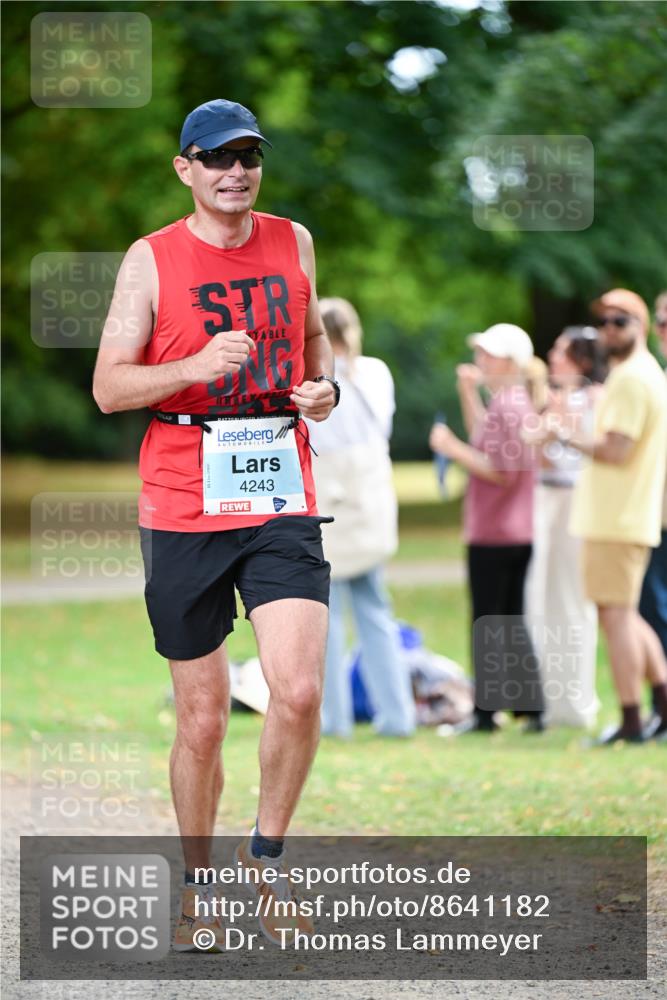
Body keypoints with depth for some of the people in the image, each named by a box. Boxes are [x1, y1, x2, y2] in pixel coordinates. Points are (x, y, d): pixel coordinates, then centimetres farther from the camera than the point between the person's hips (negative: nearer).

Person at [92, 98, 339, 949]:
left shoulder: (292, 243, 10)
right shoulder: (151, 259, 0)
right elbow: (108, 387, -4)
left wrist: (324, 385, 4)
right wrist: (197, 365, -20)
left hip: (281, 504, 2)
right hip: (182, 511, -2)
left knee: (298, 691, -15)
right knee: (202, 720, 4)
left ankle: (265, 853, 7)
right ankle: (198, 887, 22)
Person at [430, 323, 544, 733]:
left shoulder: (505, 406, -18)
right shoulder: (518, 401, 12)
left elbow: (502, 472, -22)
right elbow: (486, 443, 25)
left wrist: (452, 448, -16)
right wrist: (469, 393, 20)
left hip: (492, 534, -9)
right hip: (519, 533, 9)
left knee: (488, 623, -3)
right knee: (512, 620, 13)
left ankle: (486, 711, 1)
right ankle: (533, 708, 12)